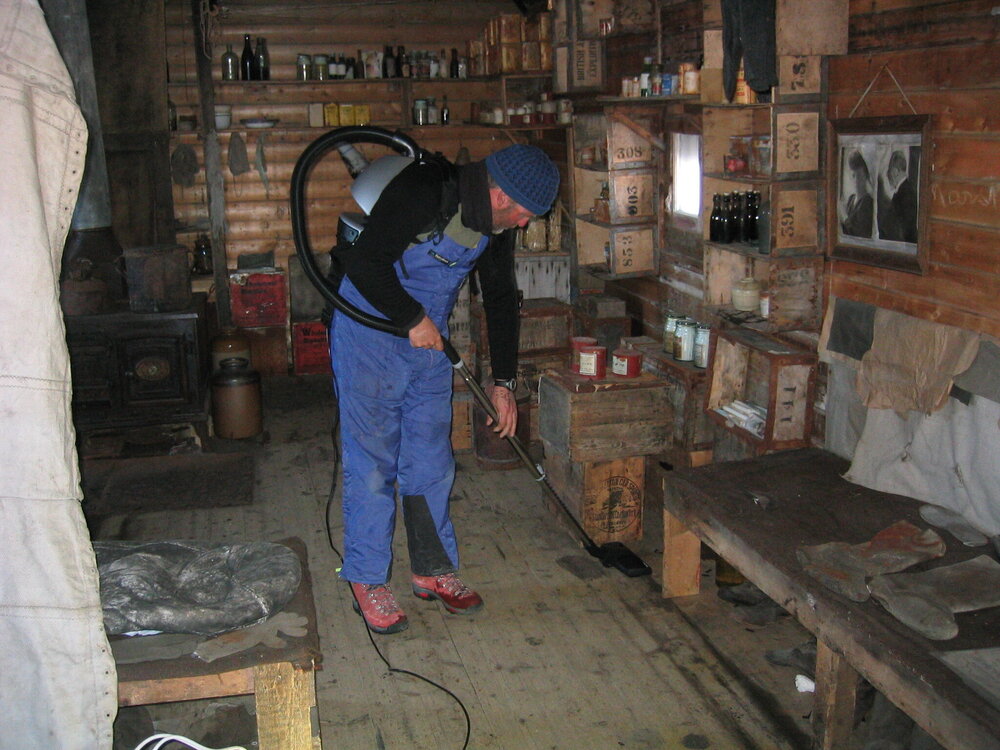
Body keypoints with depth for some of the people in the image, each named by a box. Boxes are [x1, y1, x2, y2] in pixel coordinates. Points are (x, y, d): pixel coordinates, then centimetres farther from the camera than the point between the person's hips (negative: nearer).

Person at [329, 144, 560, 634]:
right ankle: (367, 580, 11)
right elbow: (364, 262, -27)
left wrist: (503, 381, 6)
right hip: (369, 336, -7)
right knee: (372, 462, -3)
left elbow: (501, 298, 8)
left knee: (432, 461, 9)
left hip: (429, 340, 7)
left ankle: (433, 569, 23)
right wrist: (413, 319, -19)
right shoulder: (423, 192, -24)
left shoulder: (496, 225, 0)